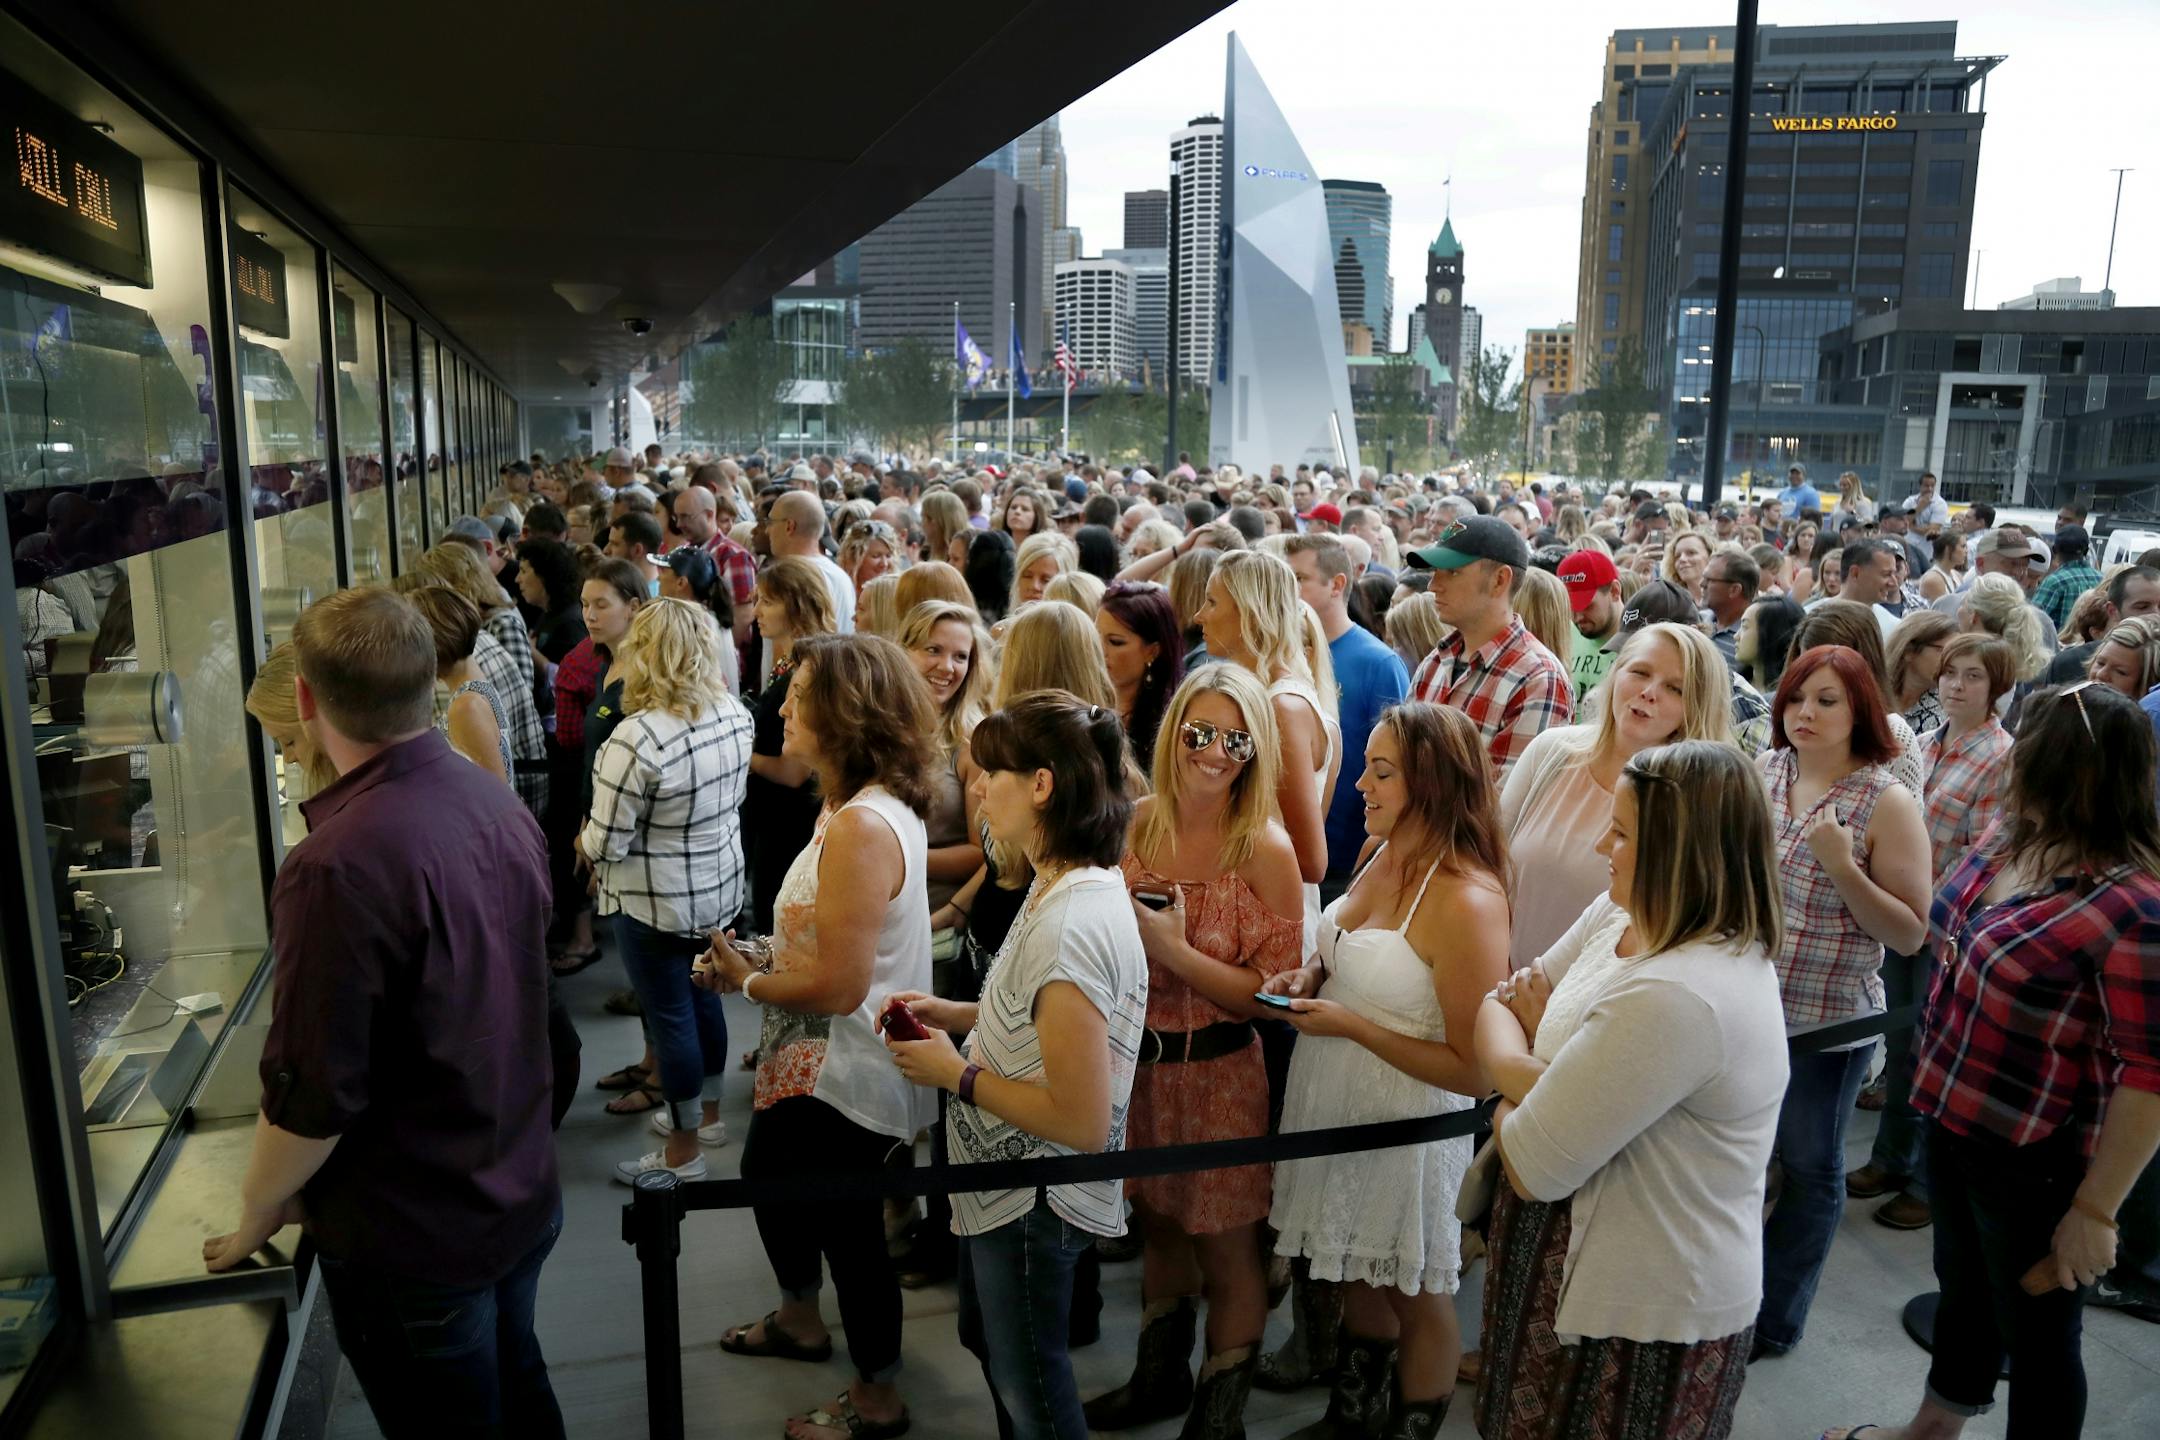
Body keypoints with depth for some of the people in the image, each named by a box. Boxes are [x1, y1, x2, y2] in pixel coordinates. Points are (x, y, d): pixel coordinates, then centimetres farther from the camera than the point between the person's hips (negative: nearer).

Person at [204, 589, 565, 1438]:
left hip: (413, 1243, -6)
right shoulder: (499, 805, -5)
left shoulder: (339, 865, -30)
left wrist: (254, 1222, -6)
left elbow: (311, 1095, -24)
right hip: (524, 1200, 7)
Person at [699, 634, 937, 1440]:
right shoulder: (872, 806, 3)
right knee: (769, 1170, 29)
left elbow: (840, 981, -30)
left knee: (847, 1226, 9)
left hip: (841, 1079, -10)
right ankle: (800, 1319, 54)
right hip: (816, 1064, 10)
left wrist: (748, 981, -14)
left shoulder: (861, 827, -30)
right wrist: (757, 963, 1)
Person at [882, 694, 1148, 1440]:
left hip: (1035, 1201, -9)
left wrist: (956, 1074, -20)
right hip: (1006, 1180, 10)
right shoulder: (1071, 884, -1)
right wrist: (958, 1015, 1)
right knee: (990, 1339, 30)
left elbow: (1081, 1121, -30)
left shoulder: (1071, 927, -32)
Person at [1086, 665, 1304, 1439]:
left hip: (1218, 1073, -5)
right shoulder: (1136, 823, -4)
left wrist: (1175, 950, -25)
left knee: (1226, 1253, 12)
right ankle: (1160, 1378, 48)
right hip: (1136, 1059, 5)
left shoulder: (1265, 848, -17)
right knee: (1158, 1227, 24)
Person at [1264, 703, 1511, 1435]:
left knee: (1415, 1294, 16)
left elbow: (1473, 1071, -23)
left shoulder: (1467, 902, -26)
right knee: (1360, 1273, 26)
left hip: (1405, 1123, -8)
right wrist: (1310, 978, -3)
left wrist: (1349, 1025, -24)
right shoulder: (1384, 858, -1)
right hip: (1335, 1102, 8)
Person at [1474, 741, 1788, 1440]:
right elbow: (1495, 1006, 3)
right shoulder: (1621, 917, -3)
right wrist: (1537, 1071, -17)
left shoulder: (1676, 998, -32)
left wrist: (1515, 1079, -7)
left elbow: (1531, 1166, -27)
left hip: (1643, 1315, -8)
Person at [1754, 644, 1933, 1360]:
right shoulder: (1761, 770, -2)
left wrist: (1841, 865, -26)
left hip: (1825, 1020, -4)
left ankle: (1774, 1316, 34)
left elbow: (1910, 934, -14)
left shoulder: (1888, 803, -12)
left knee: (1808, 1168, 16)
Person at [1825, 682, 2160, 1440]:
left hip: (2034, 1154, -8)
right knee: (1962, 1286, 28)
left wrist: (2095, 1208, -20)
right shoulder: (2007, 836, -4)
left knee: (2034, 1328, 15)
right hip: (1952, 1115, 8)